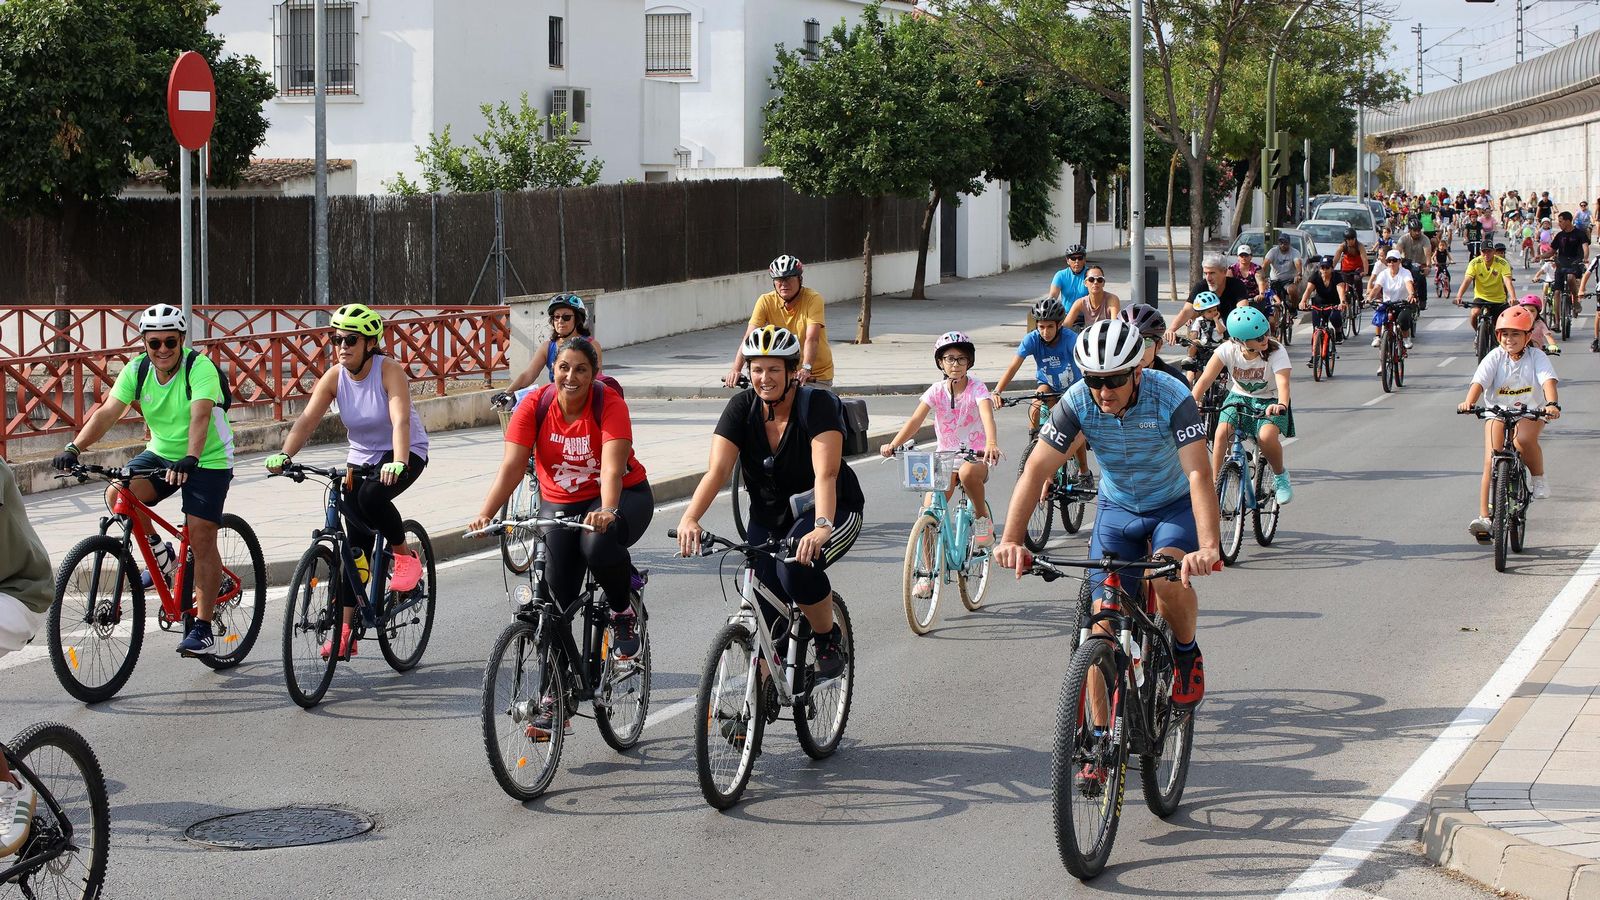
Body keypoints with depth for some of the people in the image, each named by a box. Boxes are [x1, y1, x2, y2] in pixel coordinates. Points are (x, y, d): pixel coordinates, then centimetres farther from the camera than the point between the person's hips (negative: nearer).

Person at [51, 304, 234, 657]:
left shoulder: (200, 367, -22)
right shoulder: (137, 369, -8)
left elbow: (200, 416, -36)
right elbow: (108, 411, -16)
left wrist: (190, 459, -52)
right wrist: (74, 447, -31)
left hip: (207, 460, -5)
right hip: (161, 453, 5)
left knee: (201, 540, -11)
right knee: (117, 493, -21)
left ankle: (203, 629, -3)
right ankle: (160, 554, 4)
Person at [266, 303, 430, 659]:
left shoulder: (389, 371, -21)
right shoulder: (335, 377, -9)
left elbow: (401, 420, -35)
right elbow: (307, 419, -19)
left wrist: (398, 463, -52)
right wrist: (284, 455, -36)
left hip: (404, 455, -5)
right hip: (361, 457, 5)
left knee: (372, 495, -36)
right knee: (353, 543, -2)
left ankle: (405, 554, -9)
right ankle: (345, 631, 0)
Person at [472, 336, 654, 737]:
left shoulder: (609, 404, -21)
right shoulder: (535, 406, -14)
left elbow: (612, 468, -33)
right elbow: (511, 467, -22)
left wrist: (606, 512, -52)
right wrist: (485, 515, -37)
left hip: (621, 496, -3)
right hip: (560, 504, 3)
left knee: (599, 544, -36)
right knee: (557, 597, -5)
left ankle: (625, 612, -5)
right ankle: (555, 698, 5)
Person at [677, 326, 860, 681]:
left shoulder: (817, 405, -21)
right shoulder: (742, 407, -11)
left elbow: (825, 474, -34)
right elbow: (717, 470, -21)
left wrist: (822, 527, -51)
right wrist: (690, 518, -39)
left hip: (832, 511, -4)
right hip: (769, 517, 4)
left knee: (796, 567, -32)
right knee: (764, 604, -6)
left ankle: (829, 639, -7)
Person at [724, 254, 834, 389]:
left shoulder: (813, 299, -17)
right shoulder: (766, 301, -10)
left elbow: (811, 339, -29)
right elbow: (749, 337, -18)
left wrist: (806, 369, -45)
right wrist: (736, 369, -32)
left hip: (817, 374, -2)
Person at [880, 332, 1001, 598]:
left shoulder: (976, 387, -9)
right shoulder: (937, 390, -2)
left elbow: (987, 416, -28)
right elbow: (915, 419, -15)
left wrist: (991, 444, -49)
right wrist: (893, 444, -33)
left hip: (975, 456, -3)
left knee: (967, 473, -40)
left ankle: (983, 516, -11)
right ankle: (927, 573, -3)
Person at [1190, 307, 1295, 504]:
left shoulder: (1277, 353, -24)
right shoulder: (1228, 350, -18)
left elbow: (1283, 383, -39)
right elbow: (1205, 379, -23)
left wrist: (1281, 405, -61)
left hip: (1269, 401, -2)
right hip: (1239, 398, 2)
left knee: (1266, 436, -32)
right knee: (1222, 432, -26)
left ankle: (1280, 475, -1)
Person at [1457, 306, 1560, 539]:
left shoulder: (1536, 356, -9)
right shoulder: (1495, 356, -8)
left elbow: (1548, 380, -23)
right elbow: (1479, 381, -21)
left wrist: (1552, 404, -44)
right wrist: (1469, 402, -42)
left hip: (1529, 412, -1)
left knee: (1524, 439, -34)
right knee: (1491, 462, -13)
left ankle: (1539, 479, -7)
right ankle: (1484, 517, -12)